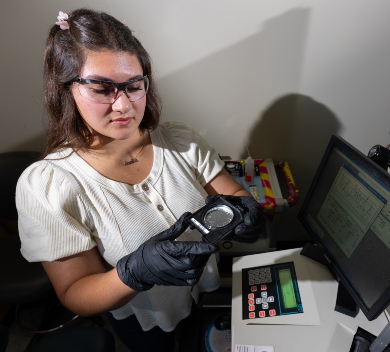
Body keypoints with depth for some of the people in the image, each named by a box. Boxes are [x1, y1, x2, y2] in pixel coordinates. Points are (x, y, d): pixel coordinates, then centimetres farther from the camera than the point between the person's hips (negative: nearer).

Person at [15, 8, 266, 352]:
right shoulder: (44, 185, -28)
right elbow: (75, 295, -23)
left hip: (210, 288, 4)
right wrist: (135, 272, -43)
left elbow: (234, 194, -13)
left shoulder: (181, 140, -19)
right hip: (144, 320, -3)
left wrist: (244, 209, -37)